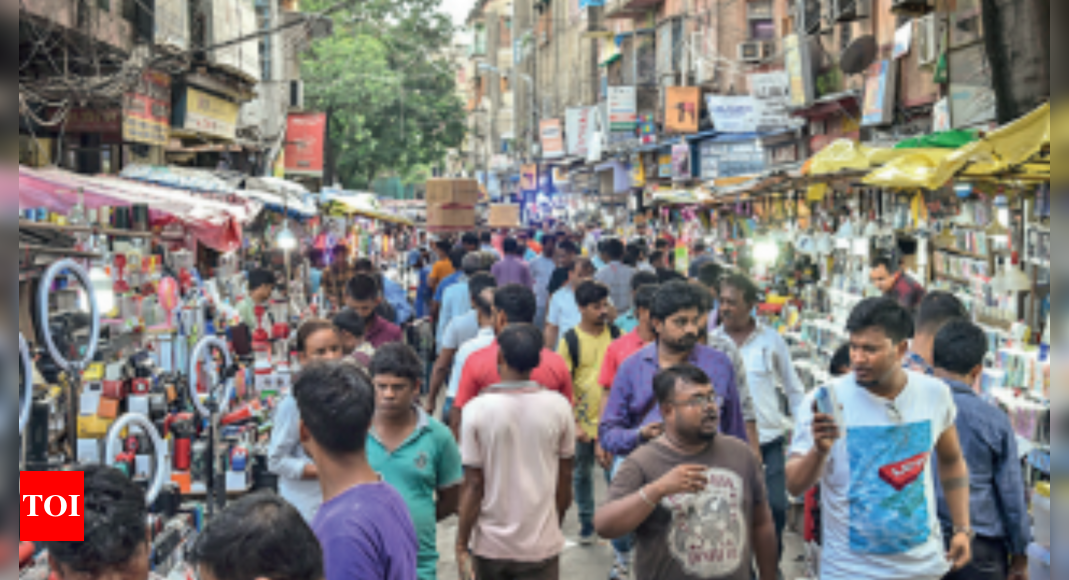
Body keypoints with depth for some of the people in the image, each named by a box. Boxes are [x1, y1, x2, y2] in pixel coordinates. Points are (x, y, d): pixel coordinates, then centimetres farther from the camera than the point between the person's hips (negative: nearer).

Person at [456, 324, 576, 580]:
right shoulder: (558, 407, -7)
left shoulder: (477, 410, -12)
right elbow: (565, 480, 2)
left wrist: (461, 545, -1)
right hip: (542, 543, 0)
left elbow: (473, 485, -11)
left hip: (490, 544, 0)